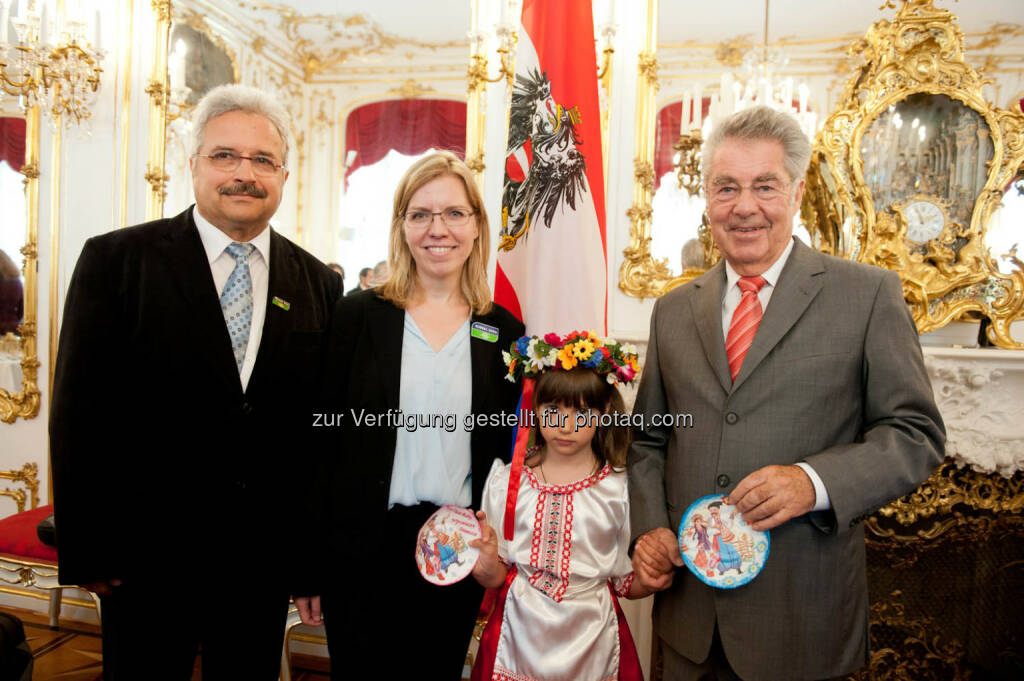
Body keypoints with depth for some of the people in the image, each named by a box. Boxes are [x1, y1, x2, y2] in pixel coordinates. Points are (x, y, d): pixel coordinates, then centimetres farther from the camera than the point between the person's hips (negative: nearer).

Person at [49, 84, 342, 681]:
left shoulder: (319, 284, 2)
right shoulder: (116, 260, -5)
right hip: (146, 555, -2)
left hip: (266, 558, 3)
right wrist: (87, 551, -6)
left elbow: (323, 423, 3)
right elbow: (80, 411, -6)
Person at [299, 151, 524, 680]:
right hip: (364, 552, -1)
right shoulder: (358, 314, -3)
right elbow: (324, 441, -3)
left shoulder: (504, 331, 1)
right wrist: (309, 567, -3)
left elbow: (508, 450, 7)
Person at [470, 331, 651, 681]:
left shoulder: (620, 488, -7)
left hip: (590, 637, 0)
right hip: (521, 635, 1)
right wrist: (487, 563, -22)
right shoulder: (507, 480, -4)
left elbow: (627, 583, -2)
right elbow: (494, 579, 0)